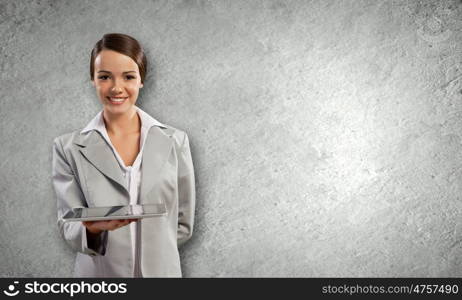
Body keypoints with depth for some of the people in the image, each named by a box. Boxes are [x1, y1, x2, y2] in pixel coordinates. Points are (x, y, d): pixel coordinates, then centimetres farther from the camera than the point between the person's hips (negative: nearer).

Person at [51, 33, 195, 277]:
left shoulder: (175, 141, -6)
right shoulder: (68, 148, -7)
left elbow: (184, 223, 0)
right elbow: (68, 228, -9)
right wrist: (93, 227, -28)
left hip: (161, 270, 1)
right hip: (97, 274, 0)